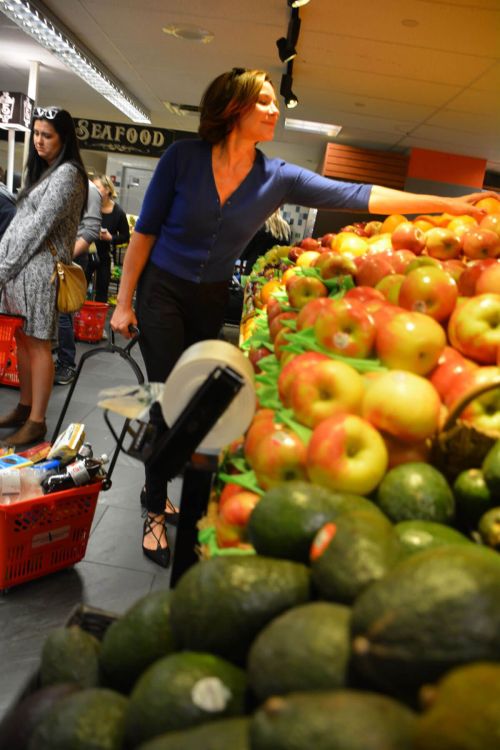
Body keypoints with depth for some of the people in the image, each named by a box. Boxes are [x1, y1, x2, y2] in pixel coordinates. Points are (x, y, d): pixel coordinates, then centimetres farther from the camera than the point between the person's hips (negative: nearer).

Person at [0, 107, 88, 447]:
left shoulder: (67, 173, -8)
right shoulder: (43, 170, 21)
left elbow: (40, 225, -14)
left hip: (40, 267, -9)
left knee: (38, 344, -6)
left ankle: (37, 422, -1)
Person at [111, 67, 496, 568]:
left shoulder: (278, 178, -7)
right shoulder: (183, 157, -13)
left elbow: (359, 196, -9)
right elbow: (145, 231, -8)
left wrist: (447, 204, -11)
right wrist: (123, 302, -9)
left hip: (211, 301, 3)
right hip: (161, 292, -3)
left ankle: (170, 493, 29)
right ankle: (155, 512, 12)